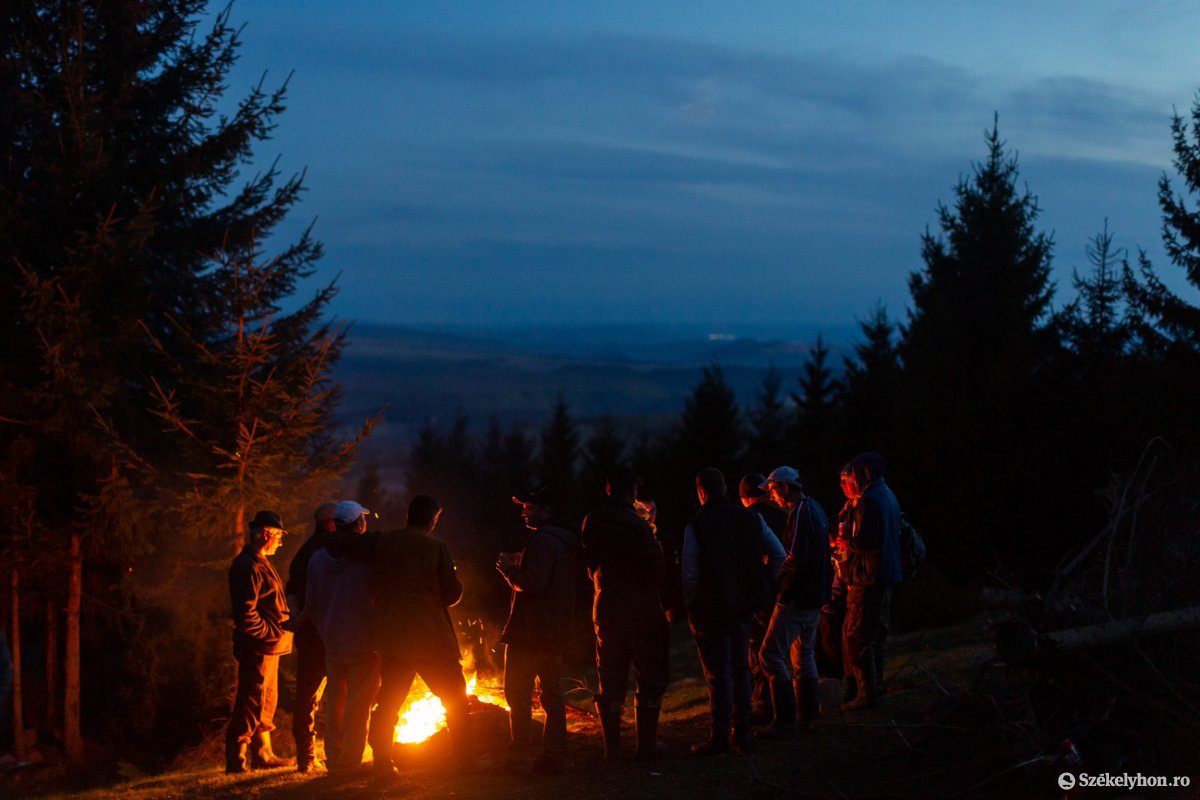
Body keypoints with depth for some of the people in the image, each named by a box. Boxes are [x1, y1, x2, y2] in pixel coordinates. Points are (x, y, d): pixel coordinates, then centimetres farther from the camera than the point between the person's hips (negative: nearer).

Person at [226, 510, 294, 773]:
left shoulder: (260, 564, 18)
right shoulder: (248, 567, -17)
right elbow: (245, 613, -25)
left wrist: (278, 629, 12)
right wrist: (270, 632, -19)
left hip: (268, 648, 11)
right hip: (258, 649, -11)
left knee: (266, 703, 18)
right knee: (251, 703, -7)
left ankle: (262, 754, 28)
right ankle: (235, 759, -2)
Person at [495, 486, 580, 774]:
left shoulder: (542, 541, -18)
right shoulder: (566, 540, 13)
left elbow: (533, 584, -26)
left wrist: (508, 568, -12)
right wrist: (521, 564, 13)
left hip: (530, 631, -10)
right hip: (556, 631, 10)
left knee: (518, 695, -2)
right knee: (552, 694, 13)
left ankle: (519, 758, -2)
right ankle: (553, 756, 14)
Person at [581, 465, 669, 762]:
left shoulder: (592, 522, 2)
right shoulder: (635, 525, -17)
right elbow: (653, 570, -18)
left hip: (605, 607, 6)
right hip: (640, 609, -5)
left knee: (610, 679, 11)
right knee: (650, 677, 7)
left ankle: (612, 747, 11)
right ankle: (646, 743, 7)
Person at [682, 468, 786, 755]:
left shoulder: (695, 526, -13)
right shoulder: (751, 519, 1)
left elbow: (690, 573, -15)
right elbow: (778, 554, 3)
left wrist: (691, 605, -2)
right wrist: (763, 586, 12)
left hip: (710, 610, -5)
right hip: (743, 607, 5)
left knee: (718, 677, 1)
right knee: (740, 670, 16)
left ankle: (719, 739, 4)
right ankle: (742, 734, 19)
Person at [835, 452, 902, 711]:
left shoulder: (869, 500, -17)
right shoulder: (888, 496, 15)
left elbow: (863, 542, -24)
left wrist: (845, 543, -4)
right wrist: (849, 543, 18)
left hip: (868, 577, -10)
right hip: (886, 575, 10)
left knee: (856, 636, -6)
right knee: (875, 634, 16)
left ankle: (868, 693, -7)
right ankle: (875, 688, 22)